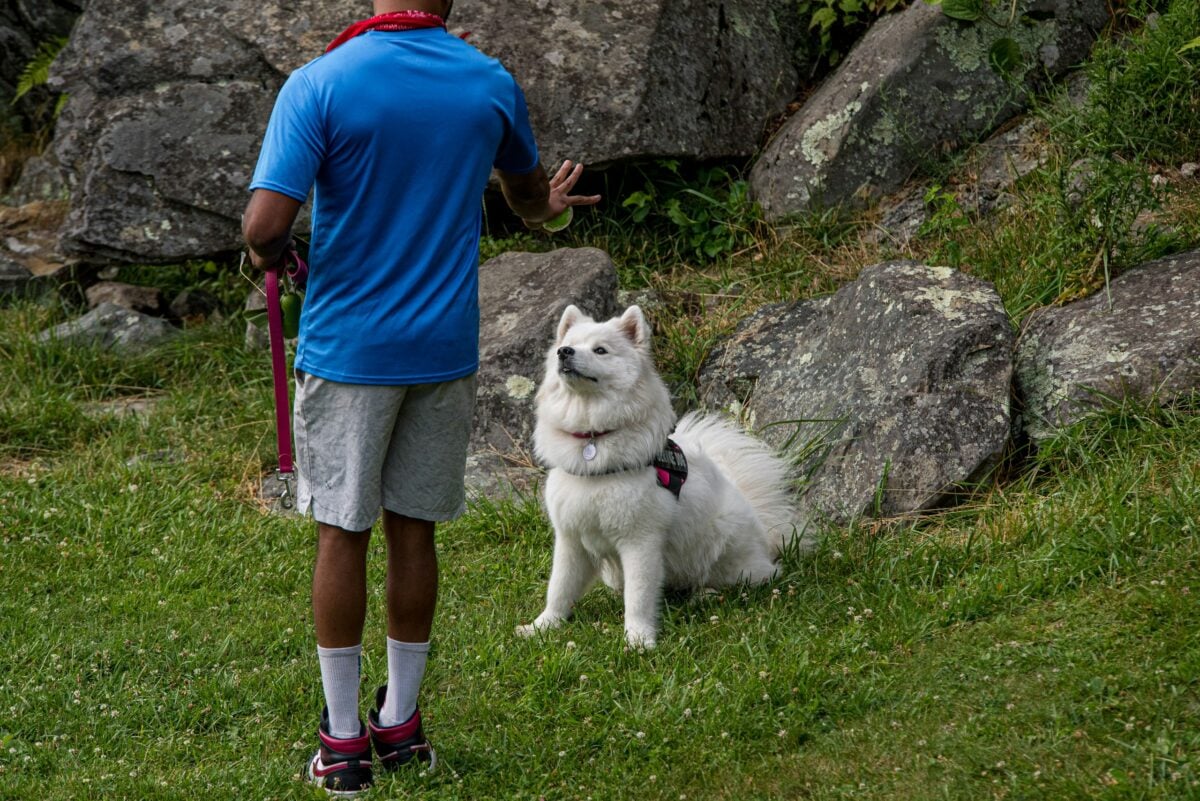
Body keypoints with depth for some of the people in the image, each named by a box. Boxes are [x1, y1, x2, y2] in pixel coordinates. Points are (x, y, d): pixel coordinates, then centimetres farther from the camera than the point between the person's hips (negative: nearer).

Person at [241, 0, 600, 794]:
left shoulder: (318, 86, -13)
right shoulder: (491, 84, -1)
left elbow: (265, 228, -20)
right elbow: (529, 192, 19)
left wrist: (270, 256, 3)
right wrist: (545, 206, 42)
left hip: (347, 349, -2)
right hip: (445, 349, 3)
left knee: (342, 535, 7)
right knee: (415, 531, 12)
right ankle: (402, 723, 22)